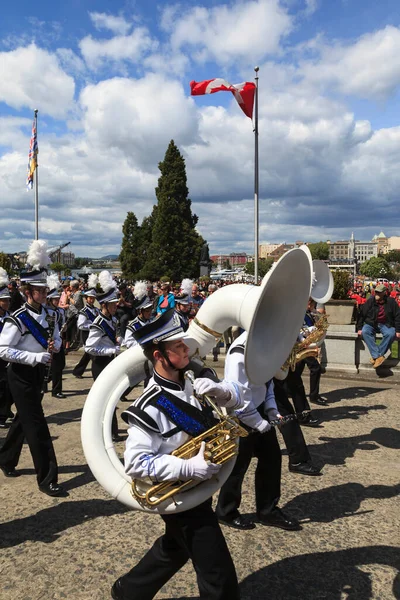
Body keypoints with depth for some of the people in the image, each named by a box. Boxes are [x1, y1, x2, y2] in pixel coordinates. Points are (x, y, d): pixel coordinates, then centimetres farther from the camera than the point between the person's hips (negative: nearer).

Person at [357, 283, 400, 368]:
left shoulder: (391, 302, -4)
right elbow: (361, 314, 0)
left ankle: (375, 356, -27)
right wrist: (359, 328, -4)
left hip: (386, 325, 0)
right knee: (365, 332, -31)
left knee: (391, 334, -33)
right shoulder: (370, 301, -4)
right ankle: (378, 356, -37)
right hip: (371, 324, 1)